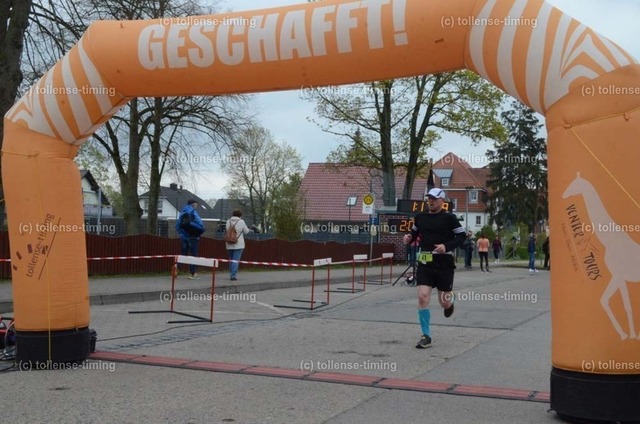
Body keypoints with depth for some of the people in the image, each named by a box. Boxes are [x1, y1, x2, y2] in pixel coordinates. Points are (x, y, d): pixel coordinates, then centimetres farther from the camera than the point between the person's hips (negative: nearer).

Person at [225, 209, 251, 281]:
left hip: (229, 244, 4)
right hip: (238, 244, -4)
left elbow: (227, 230, 9)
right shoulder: (241, 222, -7)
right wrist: (249, 230, 24)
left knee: (231, 260, 16)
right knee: (236, 260, -4)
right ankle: (233, 275, -13)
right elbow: (246, 231, 2)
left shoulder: (228, 221, 3)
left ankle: (232, 274, 22)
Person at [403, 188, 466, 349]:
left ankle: (449, 303, 47)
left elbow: (462, 236, -4)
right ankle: (426, 337, -3)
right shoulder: (420, 217, 6)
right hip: (425, 263, 3)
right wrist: (409, 238, -1)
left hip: (444, 264, -3)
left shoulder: (449, 218, -5)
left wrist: (447, 246, -19)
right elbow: (414, 233, 21)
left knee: (444, 302, 5)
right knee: (422, 297, -12)